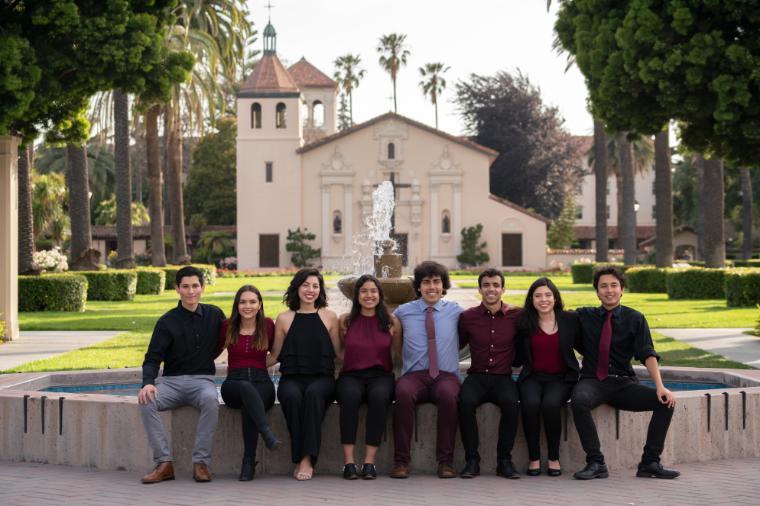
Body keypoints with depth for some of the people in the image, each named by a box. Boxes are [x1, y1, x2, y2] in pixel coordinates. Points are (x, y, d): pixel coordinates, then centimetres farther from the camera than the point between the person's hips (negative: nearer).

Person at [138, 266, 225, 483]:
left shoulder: (214, 315, 8)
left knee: (210, 400, -37)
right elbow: (153, 358, -5)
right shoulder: (167, 322, 2)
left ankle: (201, 462, -30)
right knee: (147, 401, -31)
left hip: (202, 379, 0)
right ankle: (164, 463, -28)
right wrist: (148, 383, -25)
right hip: (172, 381, 0)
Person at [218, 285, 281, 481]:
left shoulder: (268, 325, 10)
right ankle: (267, 433, -56)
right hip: (233, 383, 0)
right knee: (246, 388, -39)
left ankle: (249, 462, -34)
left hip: (262, 383, 0)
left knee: (248, 406, -36)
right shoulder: (227, 326, 10)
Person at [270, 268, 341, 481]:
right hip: (291, 378, 0)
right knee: (292, 396, -35)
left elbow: (339, 352, 15)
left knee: (313, 393, -36)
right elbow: (275, 355, 17)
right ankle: (300, 460, -29)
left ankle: (307, 459, -35)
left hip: (322, 378, 0)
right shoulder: (284, 319, 13)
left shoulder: (329, 317, 14)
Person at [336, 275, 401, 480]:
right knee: (350, 395, -36)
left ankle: (370, 461, -35)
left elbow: (400, 351, 19)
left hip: (381, 376, 0)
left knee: (379, 395, -36)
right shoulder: (345, 321, 9)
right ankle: (349, 461, -37)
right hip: (351, 376, 0)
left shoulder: (391, 322, 9)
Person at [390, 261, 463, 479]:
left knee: (448, 394, -37)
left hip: (446, 375, 0)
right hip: (414, 375, 0)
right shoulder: (403, 311, 15)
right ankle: (401, 461, -29)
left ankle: (445, 461, -29)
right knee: (403, 392, -36)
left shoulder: (455, 311, 13)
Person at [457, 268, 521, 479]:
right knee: (465, 402, -32)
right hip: (477, 376, 1)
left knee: (511, 403, -33)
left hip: (503, 378, 0)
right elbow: (456, 345, 16)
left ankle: (504, 460, -19)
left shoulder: (515, 316, 4)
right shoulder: (468, 317, 6)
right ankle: (472, 460, -20)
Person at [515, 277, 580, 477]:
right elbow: (519, 356, 7)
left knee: (551, 404, -32)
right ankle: (534, 458, -19)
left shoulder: (570, 319, 5)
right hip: (533, 377, 1)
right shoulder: (524, 322, 7)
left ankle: (554, 458, -16)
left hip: (561, 378, -1)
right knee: (531, 403, -31)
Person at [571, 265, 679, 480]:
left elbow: (648, 355, -4)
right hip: (592, 382, -1)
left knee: (665, 401, -20)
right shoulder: (584, 316, 9)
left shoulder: (635, 319, 7)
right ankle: (595, 463, -28)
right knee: (579, 400, -35)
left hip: (624, 385, 2)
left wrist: (660, 386, -17)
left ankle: (650, 462, -12)